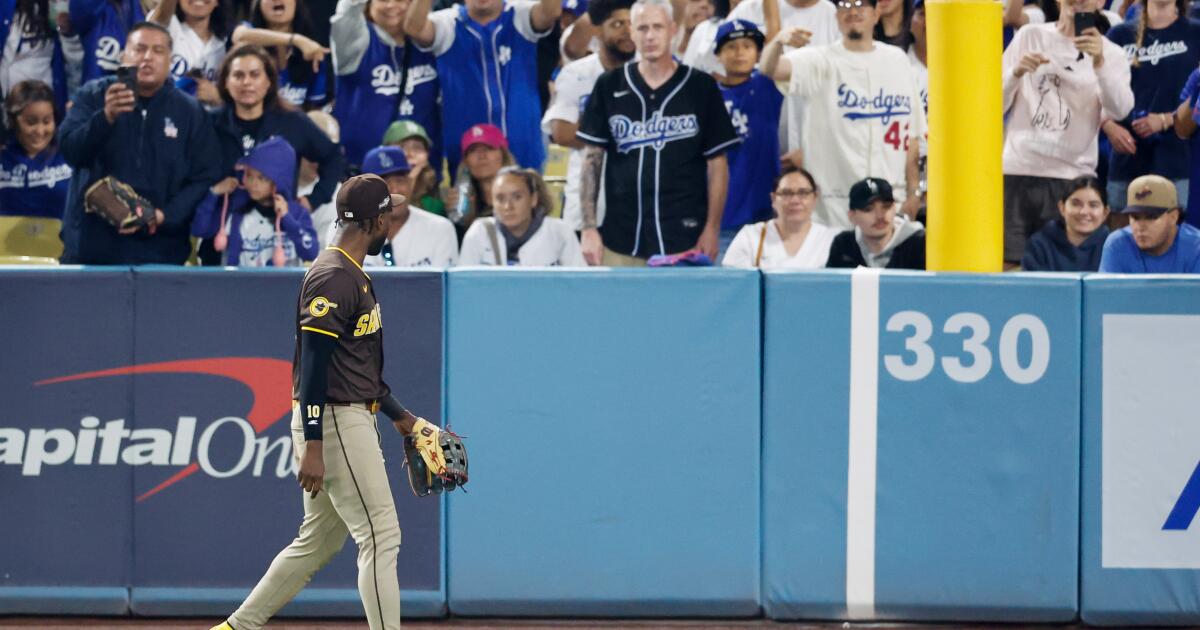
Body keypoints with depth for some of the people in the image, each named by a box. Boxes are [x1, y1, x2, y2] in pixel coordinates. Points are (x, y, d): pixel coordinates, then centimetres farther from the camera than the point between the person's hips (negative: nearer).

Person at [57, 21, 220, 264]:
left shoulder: (191, 112, 6)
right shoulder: (93, 96, 4)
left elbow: (205, 178, 2)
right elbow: (69, 149, -10)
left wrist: (166, 216, -14)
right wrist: (106, 116, -27)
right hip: (91, 249, 0)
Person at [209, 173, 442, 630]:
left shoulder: (355, 276, 16)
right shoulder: (332, 278, -16)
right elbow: (313, 366, -21)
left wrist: (401, 417, 25)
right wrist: (313, 448, -25)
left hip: (352, 422, 10)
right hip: (334, 424, -10)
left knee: (319, 542, 15)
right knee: (380, 536, -8)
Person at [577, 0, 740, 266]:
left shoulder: (701, 87, 4)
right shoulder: (609, 87, 7)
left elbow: (717, 164, 6)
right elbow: (592, 160, 9)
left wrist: (712, 230, -1)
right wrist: (589, 227, 1)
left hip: (684, 243, -1)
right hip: (620, 241, 1)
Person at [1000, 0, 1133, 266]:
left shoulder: (1111, 54, 9)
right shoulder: (1030, 36, 12)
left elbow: (1120, 109, -9)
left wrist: (1099, 62, -23)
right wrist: (1016, 72, -9)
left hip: (1073, 176, -1)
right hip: (1017, 172, 1)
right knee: (1008, 264, -3)